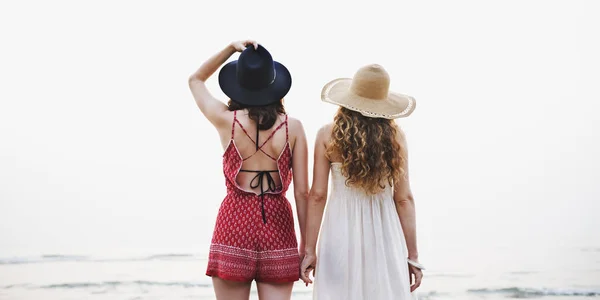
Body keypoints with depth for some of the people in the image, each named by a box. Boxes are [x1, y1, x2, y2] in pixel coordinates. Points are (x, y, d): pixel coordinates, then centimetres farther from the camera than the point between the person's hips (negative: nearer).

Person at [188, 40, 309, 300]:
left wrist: (230, 48, 8)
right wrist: (306, 245, 5)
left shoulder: (226, 121, -3)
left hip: (235, 223, 0)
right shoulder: (293, 127, -2)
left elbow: (195, 80, 17)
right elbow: (302, 192, -3)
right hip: (278, 226, 1)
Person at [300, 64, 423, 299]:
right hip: (383, 234, 1)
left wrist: (310, 250, -1)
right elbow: (403, 199, 0)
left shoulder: (328, 136, -4)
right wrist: (412, 254, 6)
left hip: (341, 232, -1)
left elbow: (317, 195, -6)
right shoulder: (395, 137, -1)